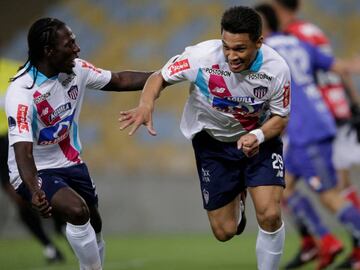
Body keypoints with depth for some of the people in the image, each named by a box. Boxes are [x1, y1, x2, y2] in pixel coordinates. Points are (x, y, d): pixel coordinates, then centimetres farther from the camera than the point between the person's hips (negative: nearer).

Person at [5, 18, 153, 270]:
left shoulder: (75, 70, -11)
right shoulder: (21, 92, -30)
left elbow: (120, 80, 5)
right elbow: (23, 151, -37)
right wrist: (35, 192, -54)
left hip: (70, 162, 7)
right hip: (36, 171, -7)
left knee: (94, 224, 17)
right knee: (78, 211, -30)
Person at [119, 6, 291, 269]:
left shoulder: (276, 68, -25)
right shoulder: (203, 55, -29)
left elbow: (280, 117, -10)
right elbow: (160, 77, -14)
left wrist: (257, 136, -31)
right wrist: (146, 104, -35)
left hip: (259, 139, 0)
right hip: (213, 141, 0)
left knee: (270, 216, -20)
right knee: (225, 232, 3)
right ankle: (237, 200, 41)